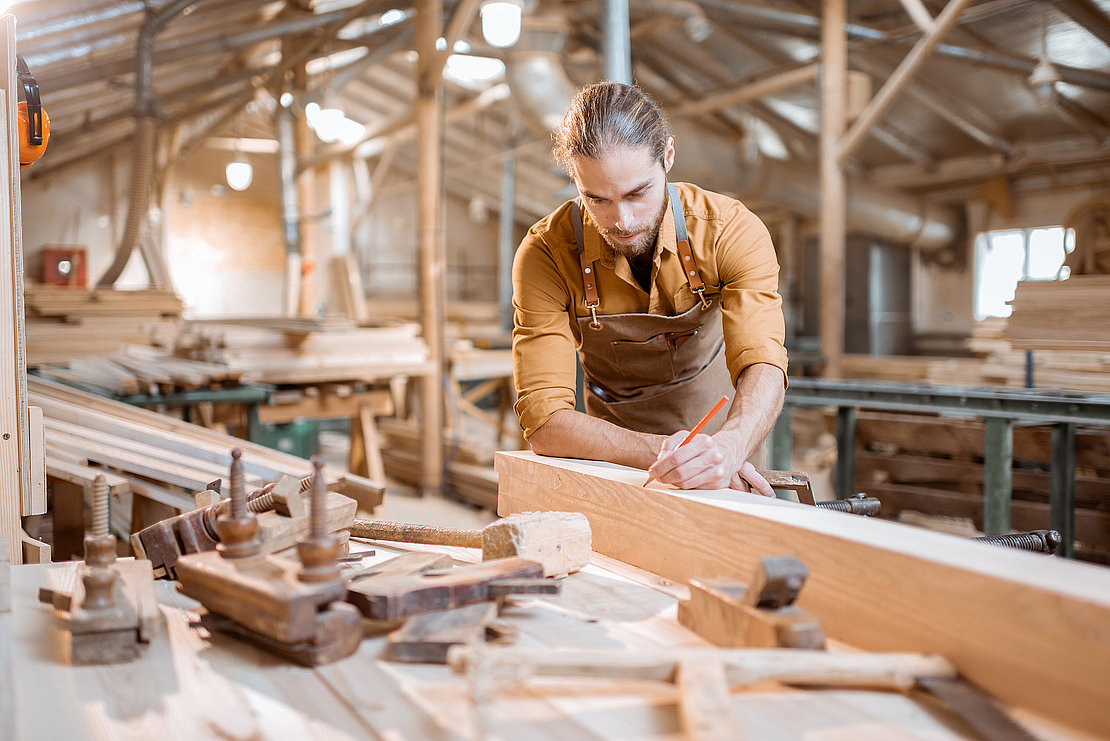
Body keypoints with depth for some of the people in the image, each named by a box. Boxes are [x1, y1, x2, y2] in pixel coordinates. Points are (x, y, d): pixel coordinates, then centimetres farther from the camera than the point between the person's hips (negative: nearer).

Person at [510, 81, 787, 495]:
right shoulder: (545, 255, -22)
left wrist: (728, 446, -52)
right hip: (621, 457, -1)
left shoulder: (732, 231, -20)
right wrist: (662, 451, -38)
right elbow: (543, 420, -26)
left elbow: (762, 367, -29)